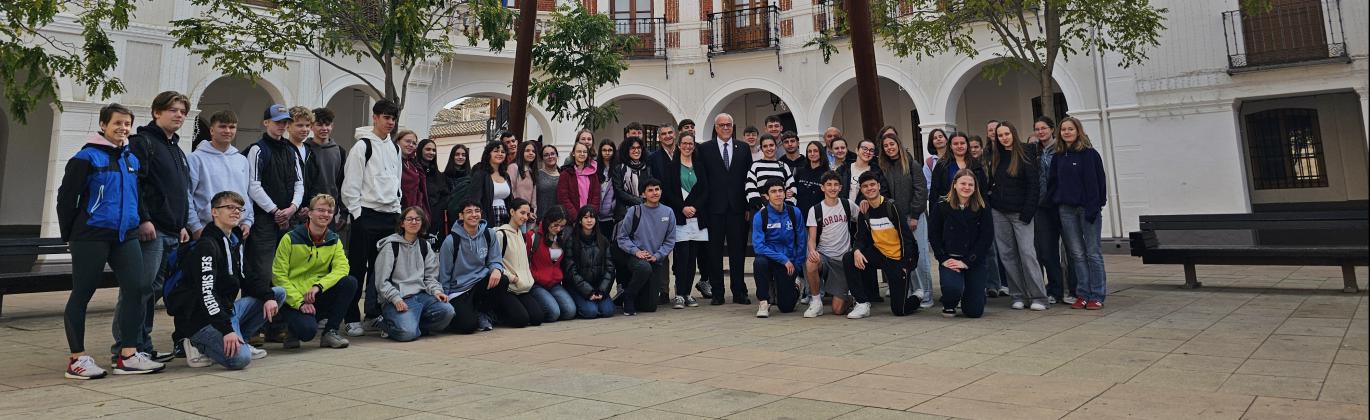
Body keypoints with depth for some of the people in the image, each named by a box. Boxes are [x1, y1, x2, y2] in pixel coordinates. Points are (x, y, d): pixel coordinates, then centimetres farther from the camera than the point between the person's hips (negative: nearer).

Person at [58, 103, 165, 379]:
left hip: (125, 236, 6)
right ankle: (77, 359, 12)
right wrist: (70, 236, -1)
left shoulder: (132, 159, 13)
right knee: (81, 294, 3)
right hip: (91, 236, -5)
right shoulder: (87, 157, -5)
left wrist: (140, 222, 16)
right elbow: (66, 197, -5)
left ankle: (128, 355, 5)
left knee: (136, 289, -2)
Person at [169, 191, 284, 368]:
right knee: (240, 358, -30)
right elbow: (206, 293, -23)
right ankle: (199, 346, -1)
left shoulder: (235, 242, 14)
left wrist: (268, 296, -6)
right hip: (202, 319, -10)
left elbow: (245, 280, 15)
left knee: (278, 293, 7)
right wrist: (227, 330, -30)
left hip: (228, 309, 10)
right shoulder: (207, 246, -15)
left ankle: (238, 341, 3)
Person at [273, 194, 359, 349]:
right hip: (293, 299, -4)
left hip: (319, 297, 4)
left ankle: (330, 332, -9)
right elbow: (278, 276, -10)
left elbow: (342, 268, -10)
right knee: (307, 330, -32)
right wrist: (299, 302, -18)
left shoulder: (334, 240, 5)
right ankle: (293, 329, 8)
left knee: (350, 282, -22)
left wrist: (318, 286, -26)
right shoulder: (291, 239, -7)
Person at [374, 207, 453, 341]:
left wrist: (436, 290, -5)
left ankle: (413, 325, -4)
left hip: (421, 295, 5)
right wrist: (396, 299, -18)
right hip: (397, 299, -5)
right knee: (407, 333, -28)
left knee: (447, 311, -24)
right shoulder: (390, 246, 0)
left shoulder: (424, 246, 16)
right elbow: (382, 281, -5)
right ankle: (387, 325, 6)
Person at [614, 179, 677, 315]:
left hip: (656, 261, 3)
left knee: (650, 307, 2)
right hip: (634, 257, -3)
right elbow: (622, 237, -3)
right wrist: (636, 251, -17)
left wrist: (656, 256, -10)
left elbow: (670, 241, 3)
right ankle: (628, 296, -11)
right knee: (645, 268, -40)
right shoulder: (635, 211, -6)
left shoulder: (668, 212, 1)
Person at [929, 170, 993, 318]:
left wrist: (967, 262, -13)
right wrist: (944, 259, -11)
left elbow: (987, 238, -6)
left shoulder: (982, 208, -3)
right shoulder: (942, 206, -3)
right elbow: (933, 235, 0)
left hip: (975, 260, 1)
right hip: (950, 258, -1)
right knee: (952, 288, -31)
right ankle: (949, 305, 8)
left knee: (974, 311, -3)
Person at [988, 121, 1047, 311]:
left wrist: (1027, 211, -15)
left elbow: (1033, 185, -8)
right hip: (999, 211, 5)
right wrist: (988, 202, 2)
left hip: (1019, 211, -5)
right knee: (1007, 254, 4)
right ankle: (1018, 296, 10)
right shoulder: (995, 157, 11)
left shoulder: (1025, 154, -4)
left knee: (1027, 251, -10)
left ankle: (1038, 297, -5)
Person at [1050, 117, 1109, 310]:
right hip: (1066, 209, 5)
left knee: (1092, 252, 1)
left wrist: (1094, 207, -16)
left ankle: (1097, 296, 7)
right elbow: (1054, 183, 13)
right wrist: (1055, 203, 3)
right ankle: (1082, 294, 12)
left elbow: (1097, 181, -9)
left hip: (1087, 207, -5)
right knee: (1077, 253, 7)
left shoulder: (1089, 154, -3)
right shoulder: (1058, 157, 12)